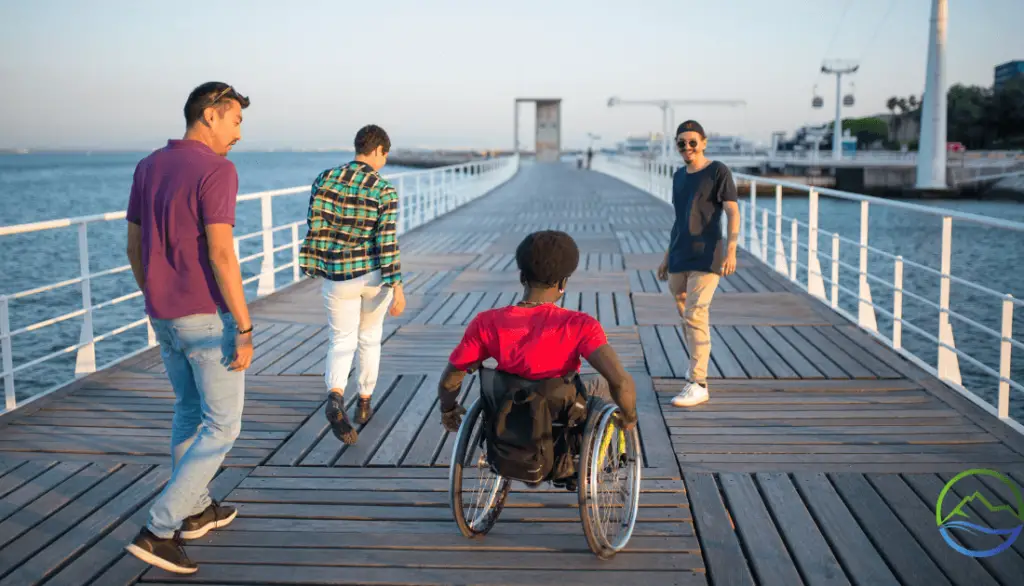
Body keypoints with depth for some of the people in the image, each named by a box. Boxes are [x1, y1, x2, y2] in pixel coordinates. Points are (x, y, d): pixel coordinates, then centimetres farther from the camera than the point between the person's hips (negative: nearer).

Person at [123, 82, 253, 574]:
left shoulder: (147, 167, 8)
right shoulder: (216, 170, -17)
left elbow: (134, 247, 13)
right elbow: (221, 254, -23)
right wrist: (244, 328, -19)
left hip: (163, 316, 8)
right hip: (207, 317, -8)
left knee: (189, 411, 23)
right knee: (222, 425, 3)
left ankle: (195, 510, 35)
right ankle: (158, 530, -2)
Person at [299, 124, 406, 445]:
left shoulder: (325, 179, -3)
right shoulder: (384, 191, -11)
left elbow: (315, 228, -1)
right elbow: (387, 242, -16)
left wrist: (313, 268, 12)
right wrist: (397, 288, -13)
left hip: (338, 276, 1)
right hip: (374, 274, -1)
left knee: (342, 342, 7)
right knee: (370, 337, 19)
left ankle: (335, 397, -21)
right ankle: (364, 403, 30)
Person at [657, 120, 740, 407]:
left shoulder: (718, 172, -5)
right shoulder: (679, 176, 14)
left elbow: (733, 213, -9)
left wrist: (731, 251, -19)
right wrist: (667, 256, 19)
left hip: (707, 256, -6)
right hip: (680, 258, 7)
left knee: (695, 315, -14)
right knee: (685, 315, 11)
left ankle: (698, 384, -12)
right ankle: (698, 365, 29)